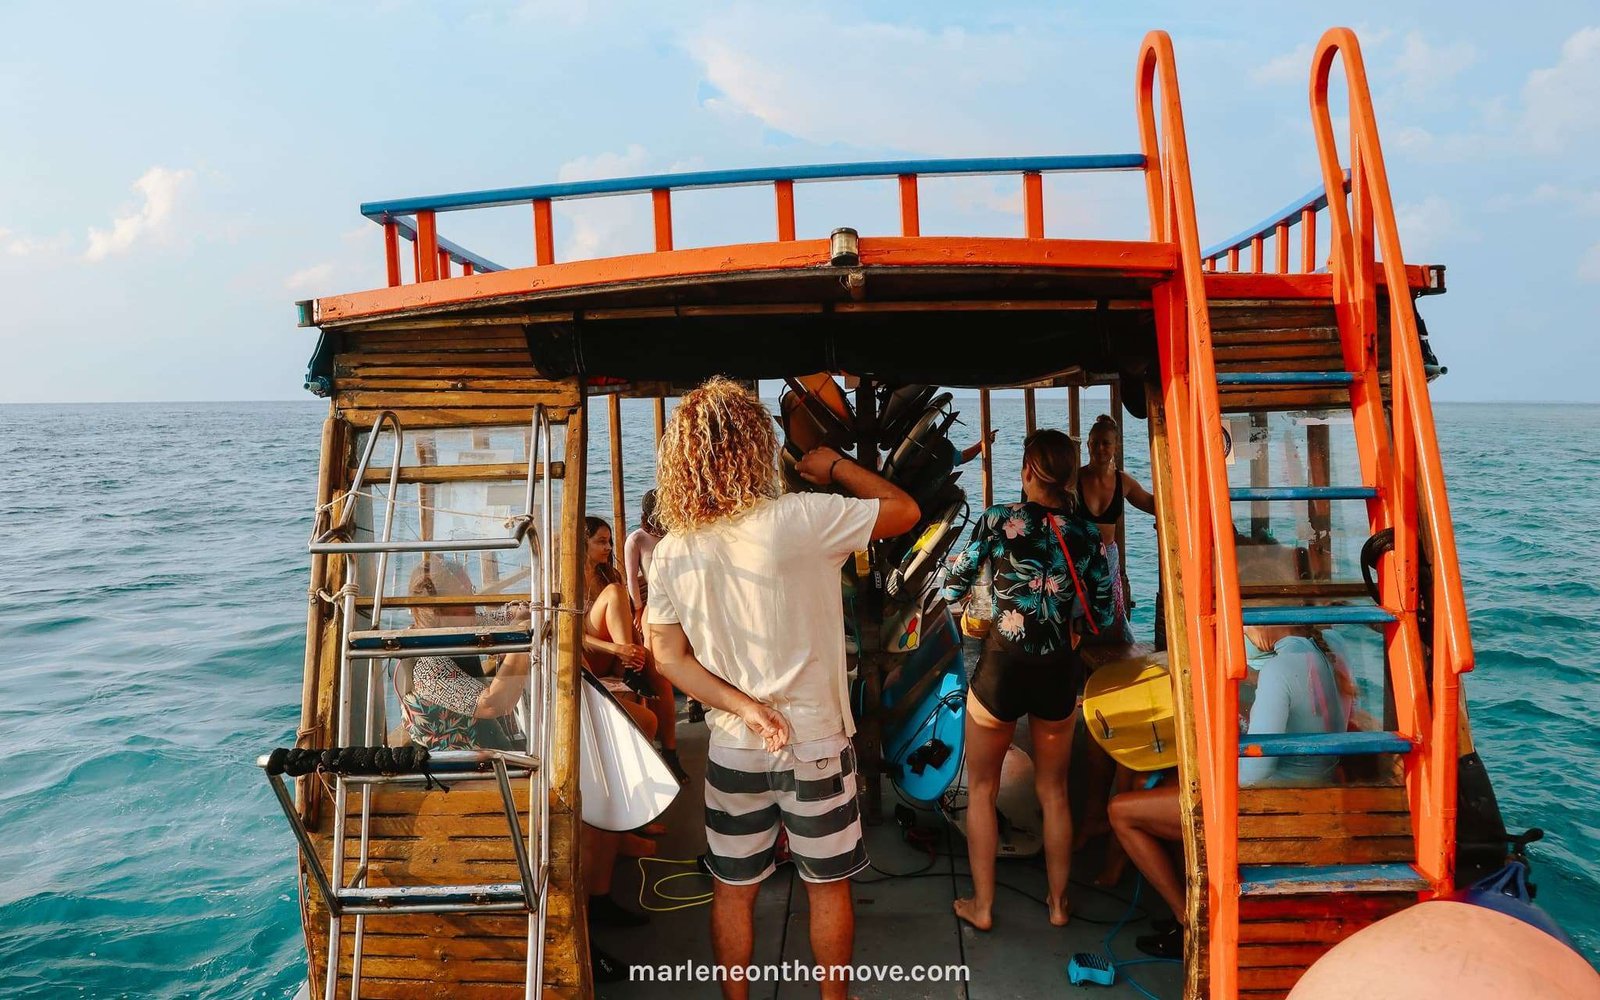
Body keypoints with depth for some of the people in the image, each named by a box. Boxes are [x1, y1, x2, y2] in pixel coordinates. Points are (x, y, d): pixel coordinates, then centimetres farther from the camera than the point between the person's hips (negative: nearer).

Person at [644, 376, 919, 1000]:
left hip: (732, 746, 3)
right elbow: (905, 511, -8)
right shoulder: (798, 519, -19)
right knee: (828, 884, 17)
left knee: (733, 889, 19)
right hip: (815, 741, -3)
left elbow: (669, 656, -4)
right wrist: (834, 466, 4)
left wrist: (746, 709, -8)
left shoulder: (672, 552, -5)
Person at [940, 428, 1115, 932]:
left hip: (1000, 670, -3)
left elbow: (952, 588, -7)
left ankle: (982, 905, 23)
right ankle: (1058, 903, 33)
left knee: (981, 789, 16)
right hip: (1059, 674, 3)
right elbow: (1102, 615, 2)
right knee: (1053, 792, 21)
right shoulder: (1087, 533, -2)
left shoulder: (999, 518, -12)